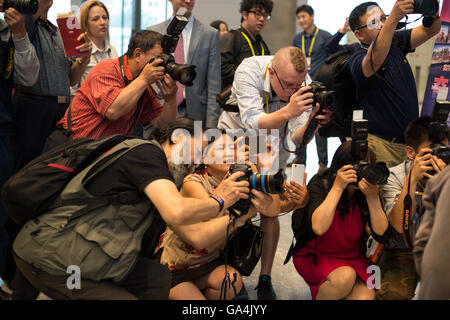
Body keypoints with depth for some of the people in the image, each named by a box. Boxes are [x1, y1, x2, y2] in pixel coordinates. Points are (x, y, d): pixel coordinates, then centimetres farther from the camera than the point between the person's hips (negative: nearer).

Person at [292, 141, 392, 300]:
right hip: (316, 257, -3)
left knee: (364, 296, -24)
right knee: (345, 276, -33)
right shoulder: (319, 184, -14)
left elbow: (382, 235, -14)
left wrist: (373, 197, -26)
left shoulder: (368, 189, -6)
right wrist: (337, 187, -30)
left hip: (353, 257, 3)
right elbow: (318, 228, -31)